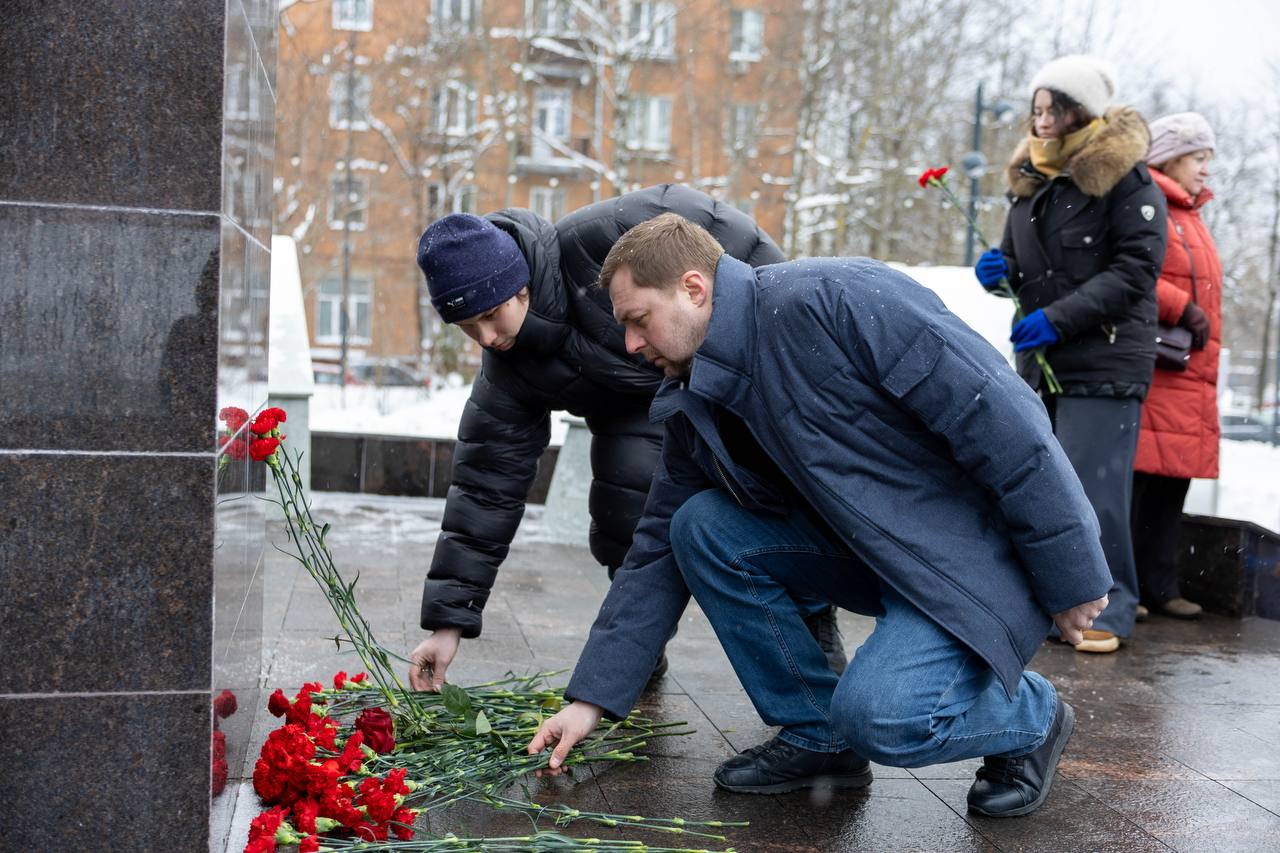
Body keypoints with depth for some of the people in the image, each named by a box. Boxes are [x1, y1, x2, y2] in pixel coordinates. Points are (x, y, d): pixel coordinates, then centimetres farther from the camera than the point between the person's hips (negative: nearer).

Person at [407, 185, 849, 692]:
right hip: (636, 411, 3)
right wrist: (448, 622, -18)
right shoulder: (506, 377, -20)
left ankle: (816, 631, 13)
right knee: (624, 504, -20)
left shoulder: (596, 239, -36)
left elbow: (703, 220, -24)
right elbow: (485, 492, -17)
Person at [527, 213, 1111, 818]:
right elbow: (660, 551, 9)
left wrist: (1070, 580, -18)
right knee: (701, 528, -8)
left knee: (879, 713, -27)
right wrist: (591, 700, 6)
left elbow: (997, 414, -23)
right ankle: (814, 734, 4)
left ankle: (1033, 716, 6)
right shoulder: (693, 407, 3)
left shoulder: (832, 299, -22)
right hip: (872, 548, 8)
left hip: (989, 546, -7)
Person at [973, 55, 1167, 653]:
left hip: (1106, 363, -6)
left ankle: (1109, 609, 6)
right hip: (1040, 362, 7)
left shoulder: (1127, 179, -6)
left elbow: (1135, 270, -12)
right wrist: (999, 271, -3)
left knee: (1093, 491, -8)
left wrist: (1060, 317, -19)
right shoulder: (1032, 178, 14)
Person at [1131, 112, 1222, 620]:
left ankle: (1158, 587, 17)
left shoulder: (1188, 214, 25)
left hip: (1189, 378, 10)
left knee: (1170, 485, 10)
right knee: (1132, 479, -8)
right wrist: (1182, 310, -17)